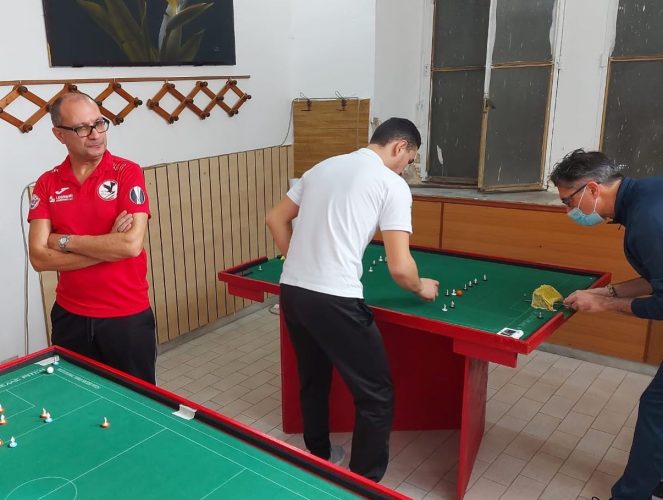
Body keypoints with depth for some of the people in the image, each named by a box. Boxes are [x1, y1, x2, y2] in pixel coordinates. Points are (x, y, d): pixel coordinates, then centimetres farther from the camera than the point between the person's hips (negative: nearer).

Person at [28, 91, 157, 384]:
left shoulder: (127, 172, -9)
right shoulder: (47, 184, 1)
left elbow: (132, 245, -20)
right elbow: (39, 258, -8)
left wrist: (64, 241, -11)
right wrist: (108, 245, -16)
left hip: (128, 317, -3)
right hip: (70, 318, 3)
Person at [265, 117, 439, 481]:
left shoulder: (323, 167, 16)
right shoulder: (392, 184, -3)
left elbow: (276, 219, 20)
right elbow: (399, 267, -9)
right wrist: (421, 288, 12)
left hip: (291, 292, 8)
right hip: (333, 301, -8)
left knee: (312, 381, 27)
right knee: (377, 396, 9)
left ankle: (317, 459, 46)